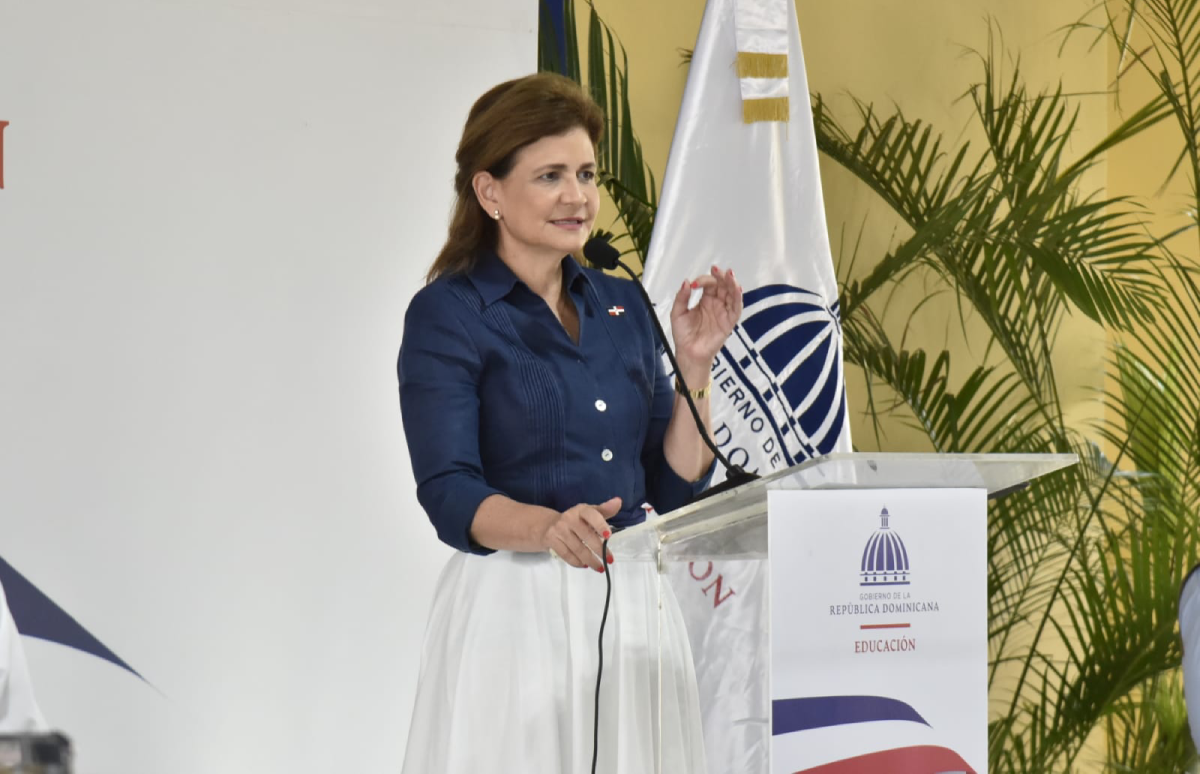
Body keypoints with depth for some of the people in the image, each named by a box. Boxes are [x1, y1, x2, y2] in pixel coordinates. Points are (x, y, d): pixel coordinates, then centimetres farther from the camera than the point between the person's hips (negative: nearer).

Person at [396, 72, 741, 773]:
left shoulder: (622, 306, 12)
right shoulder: (447, 314, -5)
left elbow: (673, 487, 10)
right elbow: (449, 494, -15)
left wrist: (695, 367, -2)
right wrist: (550, 528, -32)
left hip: (635, 605, 6)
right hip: (517, 609, -5)